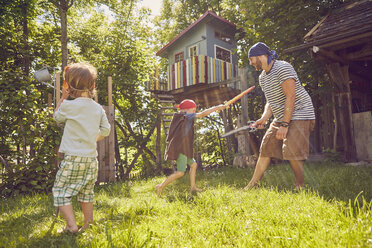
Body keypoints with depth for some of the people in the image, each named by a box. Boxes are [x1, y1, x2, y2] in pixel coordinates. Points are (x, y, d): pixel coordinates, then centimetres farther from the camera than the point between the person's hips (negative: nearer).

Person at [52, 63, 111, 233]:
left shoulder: (68, 105, -10)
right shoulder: (98, 108, 4)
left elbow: (57, 117, 11)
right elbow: (105, 130, 11)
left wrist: (63, 97, 19)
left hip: (73, 158, -5)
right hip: (91, 158, 6)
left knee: (60, 191, 7)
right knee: (86, 192, 19)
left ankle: (71, 225, 2)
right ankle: (88, 224, 28)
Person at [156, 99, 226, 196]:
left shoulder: (179, 118, 16)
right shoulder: (187, 116, -8)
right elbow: (203, 114, -10)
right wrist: (217, 108, -6)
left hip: (183, 148, 10)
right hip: (181, 148, -10)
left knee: (193, 165, 18)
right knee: (181, 172, -10)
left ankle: (192, 187, 23)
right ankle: (161, 186, -6)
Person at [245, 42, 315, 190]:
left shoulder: (282, 68, -16)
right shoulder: (262, 77, 12)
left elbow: (291, 97, -22)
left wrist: (284, 125, -24)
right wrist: (264, 119, -5)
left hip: (299, 114, -9)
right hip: (280, 117, 9)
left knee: (291, 151, -18)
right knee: (266, 147, 6)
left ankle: (300, 186, 1)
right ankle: (253, 183, 13)